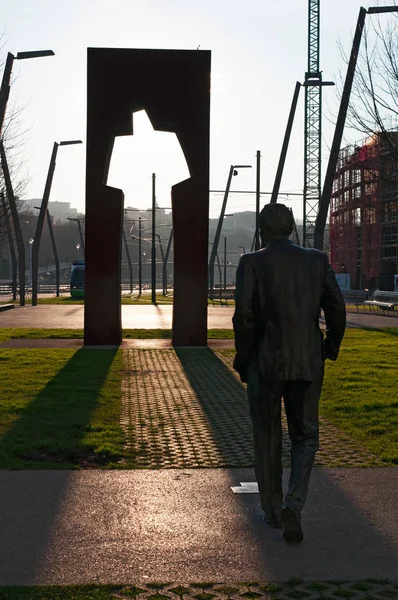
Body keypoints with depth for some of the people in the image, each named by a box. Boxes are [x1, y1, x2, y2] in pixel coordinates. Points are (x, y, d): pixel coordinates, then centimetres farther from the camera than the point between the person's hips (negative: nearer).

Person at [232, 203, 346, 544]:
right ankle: (294, 506, -4)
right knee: (305, 437, 14)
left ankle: (273, 510, 27)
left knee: (267, 439, 15)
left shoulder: (252, 263, -6)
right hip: (308, 364, 2)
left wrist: (243, 359, -2)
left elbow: (245, 316, -15)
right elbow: (336, 310, -1)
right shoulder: (317, 260, 2)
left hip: (266, 363, -2)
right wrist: (331, 348, 16)